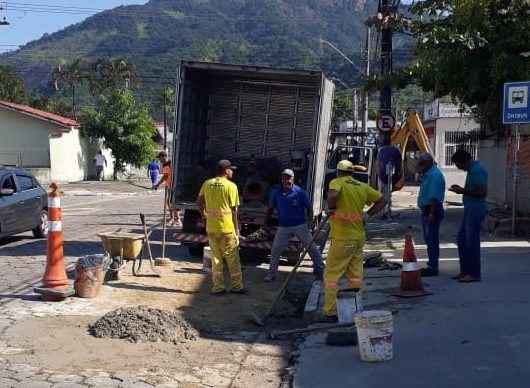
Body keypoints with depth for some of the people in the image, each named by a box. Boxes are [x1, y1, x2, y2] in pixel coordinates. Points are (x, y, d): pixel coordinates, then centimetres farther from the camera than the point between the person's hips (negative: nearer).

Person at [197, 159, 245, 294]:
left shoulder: (207, 184, 4)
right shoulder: (231, 186, -9)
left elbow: (199, 201, 12)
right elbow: (234, 210, -8)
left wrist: (203, 214, 27)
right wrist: (237, 230, -2)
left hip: (211, 228, 4)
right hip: (227, 228, -4)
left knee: (216, 258, 13)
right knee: (232, 259, 8)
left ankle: (217, 287, 15)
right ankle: (237, 286, 14)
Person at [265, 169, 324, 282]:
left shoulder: (299, 192, -9)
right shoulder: (276, 193, -1)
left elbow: (308, 207, -3)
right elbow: (271, 208, 12)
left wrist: (310, 220, -13)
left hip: (300, 225, -2)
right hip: (283, 226, 2)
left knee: (311, 247, 1)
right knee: (275, 249, 1)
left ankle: (319, 270, 14)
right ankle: (271, 273, 13)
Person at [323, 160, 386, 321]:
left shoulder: (337, 182, -8)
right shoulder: (362, 187, 9)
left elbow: (332, 194, -30)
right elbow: (381, 201, 14)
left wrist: (331, 208, -12)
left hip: (342, 239, -6)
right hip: (359, 237, 6)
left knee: (331, 276, 2)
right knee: (355, 276, 14)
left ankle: (331, 312, 2)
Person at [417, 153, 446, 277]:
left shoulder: (434, 175, -18)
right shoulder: (428, 174, 16)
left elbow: (434, 197, -24)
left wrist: (431, 213, -26)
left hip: (432, 211, -11)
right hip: (427, 211, 11)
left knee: (431, 240, -8)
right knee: (430, 239, 16)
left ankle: (433, 268, -5)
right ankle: (432, 265, 25)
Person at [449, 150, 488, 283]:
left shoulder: (477, 170, -16)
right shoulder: (472, 170, 16)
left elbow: (482, 192, -22)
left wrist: (463, 191, -17)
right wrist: (461, 189, 11)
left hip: (475, 210, -10)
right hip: (469, 209, 10)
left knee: (472, 242, -5)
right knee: (461, 240, 13)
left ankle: (474, 274, 3)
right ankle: (465, 271, 20)